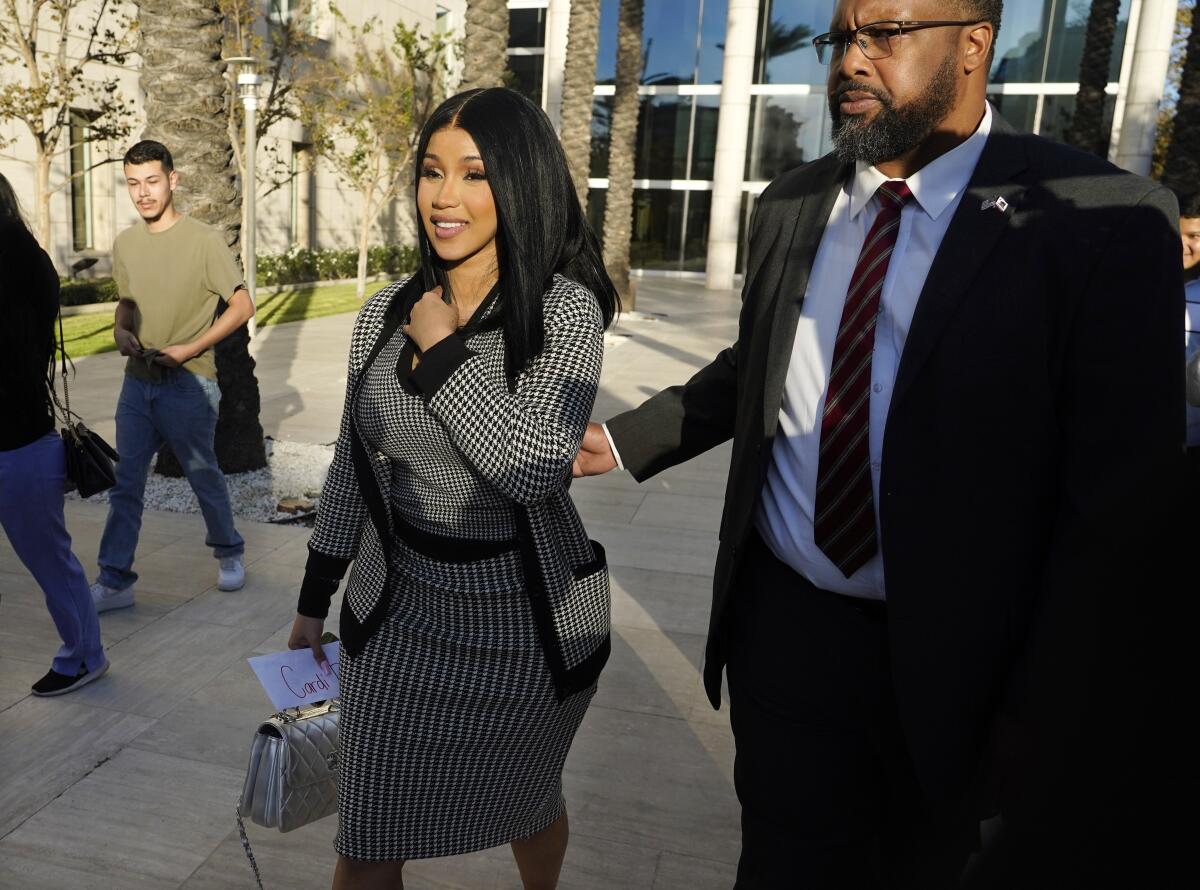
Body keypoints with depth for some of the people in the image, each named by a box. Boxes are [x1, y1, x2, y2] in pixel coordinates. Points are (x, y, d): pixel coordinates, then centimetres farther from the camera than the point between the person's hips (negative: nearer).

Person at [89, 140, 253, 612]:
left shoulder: (205, 240, -10)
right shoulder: (125, 243, 8)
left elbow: (242, 306, -10)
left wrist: (190, 349, -17)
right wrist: (121, 330, -2)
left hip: (188, 384, -5)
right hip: (137, 381, 5)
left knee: (204, 477, 10)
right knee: (125, 484, 6)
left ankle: (229, 552, 32)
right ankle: (114, 581, 15)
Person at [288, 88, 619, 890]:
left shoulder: (565, 309, -15)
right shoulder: (387, 312, -1)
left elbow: (539, 469, -27)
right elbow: (353, 464, 7)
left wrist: (443, 351, -22)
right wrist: (314, 599, 12)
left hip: (525, 619, -3)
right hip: (398, 611, 3)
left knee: (527, 805, 23)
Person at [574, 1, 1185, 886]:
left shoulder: (1106, 222, -13)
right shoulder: (791, 205, 2)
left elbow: (1118, 507, -14)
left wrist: (1045, 735, -13)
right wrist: (627, 438, 4)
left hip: (948, 657, -2)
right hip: (783, 622, 3)